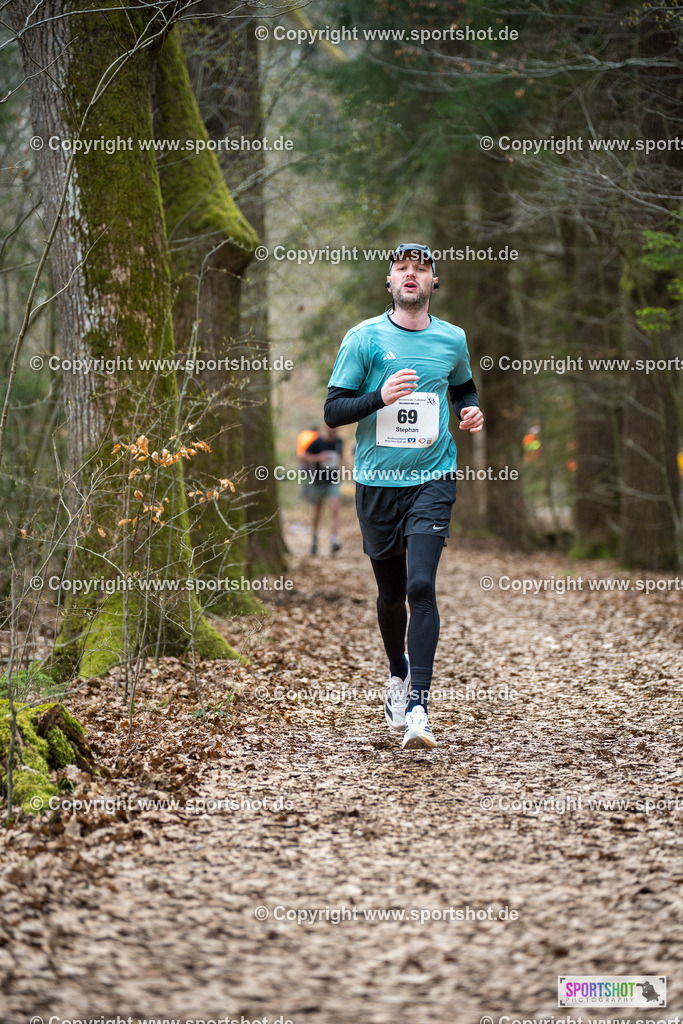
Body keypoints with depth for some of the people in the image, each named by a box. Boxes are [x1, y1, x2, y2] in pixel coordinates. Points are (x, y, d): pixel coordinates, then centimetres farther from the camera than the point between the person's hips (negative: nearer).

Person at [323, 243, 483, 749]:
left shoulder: (453, 339, 6)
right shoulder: (364, 337, -2)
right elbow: (333, 410, -4)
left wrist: (472, 410, 4)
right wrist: (380, 396, -21)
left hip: (433, 479, 0)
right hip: (378, 482, 0)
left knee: (421, 585, -16)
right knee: (391, 593, 11)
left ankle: (419, 707, -18)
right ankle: (398, 673, 40)